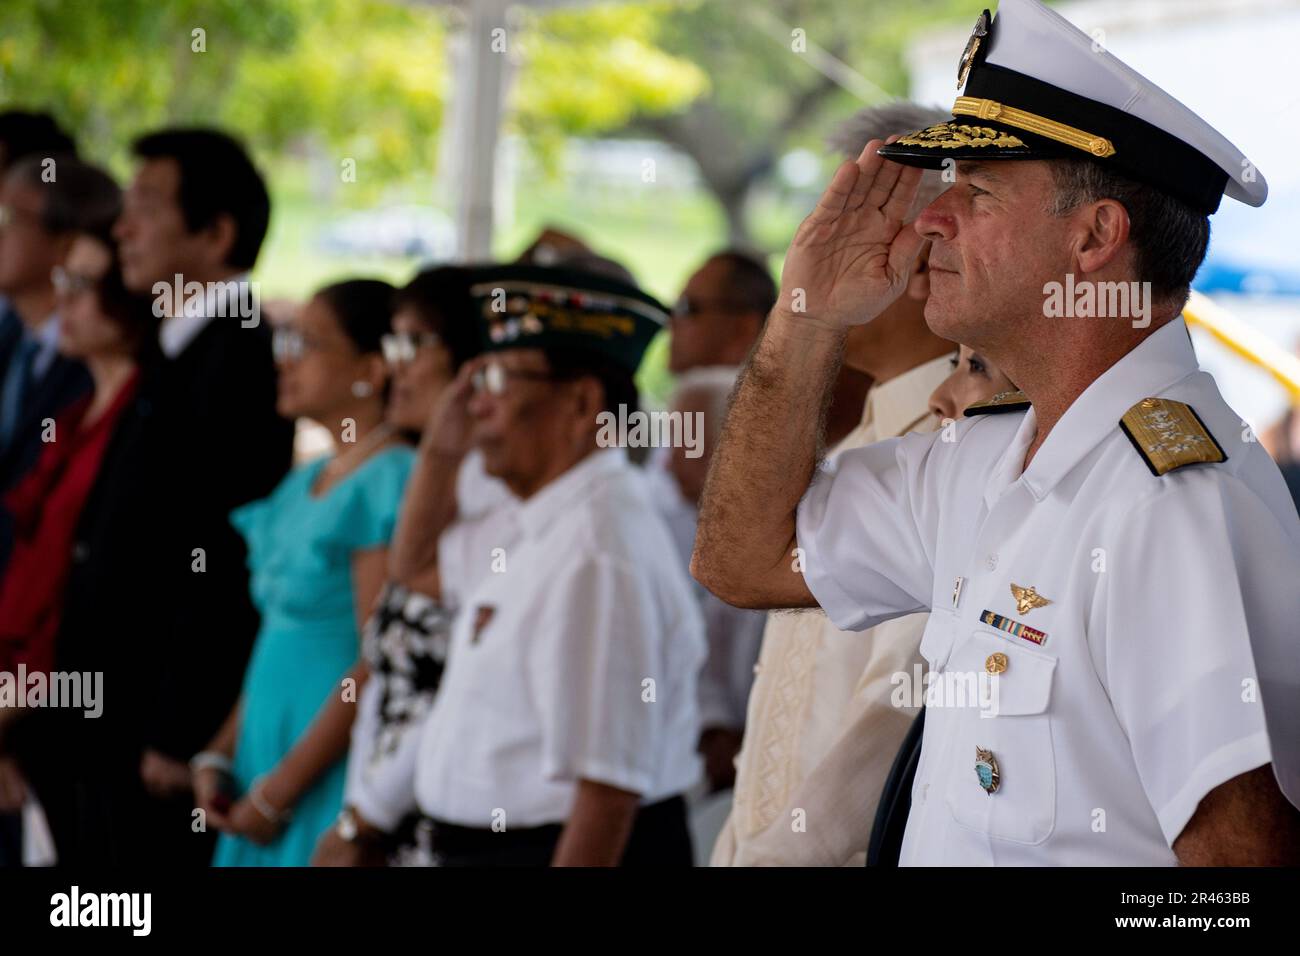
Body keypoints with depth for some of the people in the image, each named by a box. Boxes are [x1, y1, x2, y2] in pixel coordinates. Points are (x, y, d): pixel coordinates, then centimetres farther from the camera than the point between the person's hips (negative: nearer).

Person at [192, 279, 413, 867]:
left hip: (331, 784, -8)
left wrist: (279, 789, -13)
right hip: (267, 765, 8)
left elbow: (376, 665, -17)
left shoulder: (389, 482, -12)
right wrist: (220, 755, 7)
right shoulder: (304, 483, 14)